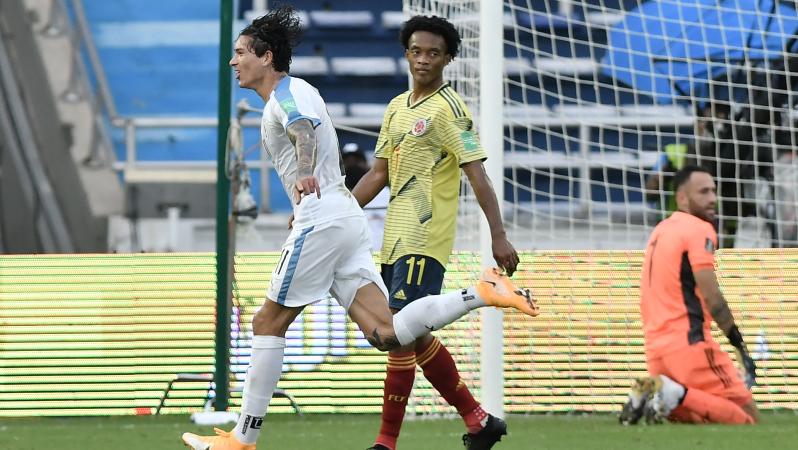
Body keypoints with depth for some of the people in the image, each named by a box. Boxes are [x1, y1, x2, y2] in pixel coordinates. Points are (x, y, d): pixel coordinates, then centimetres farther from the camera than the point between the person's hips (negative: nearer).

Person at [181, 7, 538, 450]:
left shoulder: (288, 91, -7)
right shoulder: (294, 92, 24)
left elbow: (304, 129, -27)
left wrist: (305, 174, -40)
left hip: (322, 221, -10)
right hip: (345, 219, 10)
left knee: (268, 323, -1)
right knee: (386, 334, -4)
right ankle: (482, 292, -11)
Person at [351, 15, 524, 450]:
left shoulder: (448, 108, -8)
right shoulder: (397, 107, 16)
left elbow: (477, 174, -13)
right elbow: (379, 173, 21)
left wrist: (499, 237, -20)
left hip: (424, 242, -9)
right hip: (395, 240, 9)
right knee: (416, 337, 12)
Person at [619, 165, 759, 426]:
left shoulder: (659, 231, 19)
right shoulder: (700, 230, -7)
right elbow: (712, 299, -14)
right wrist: (740, 345, -12)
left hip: (654, 347, 8)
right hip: (688, 343, -8)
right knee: (747, 418, -6)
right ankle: (678, 395, -23)